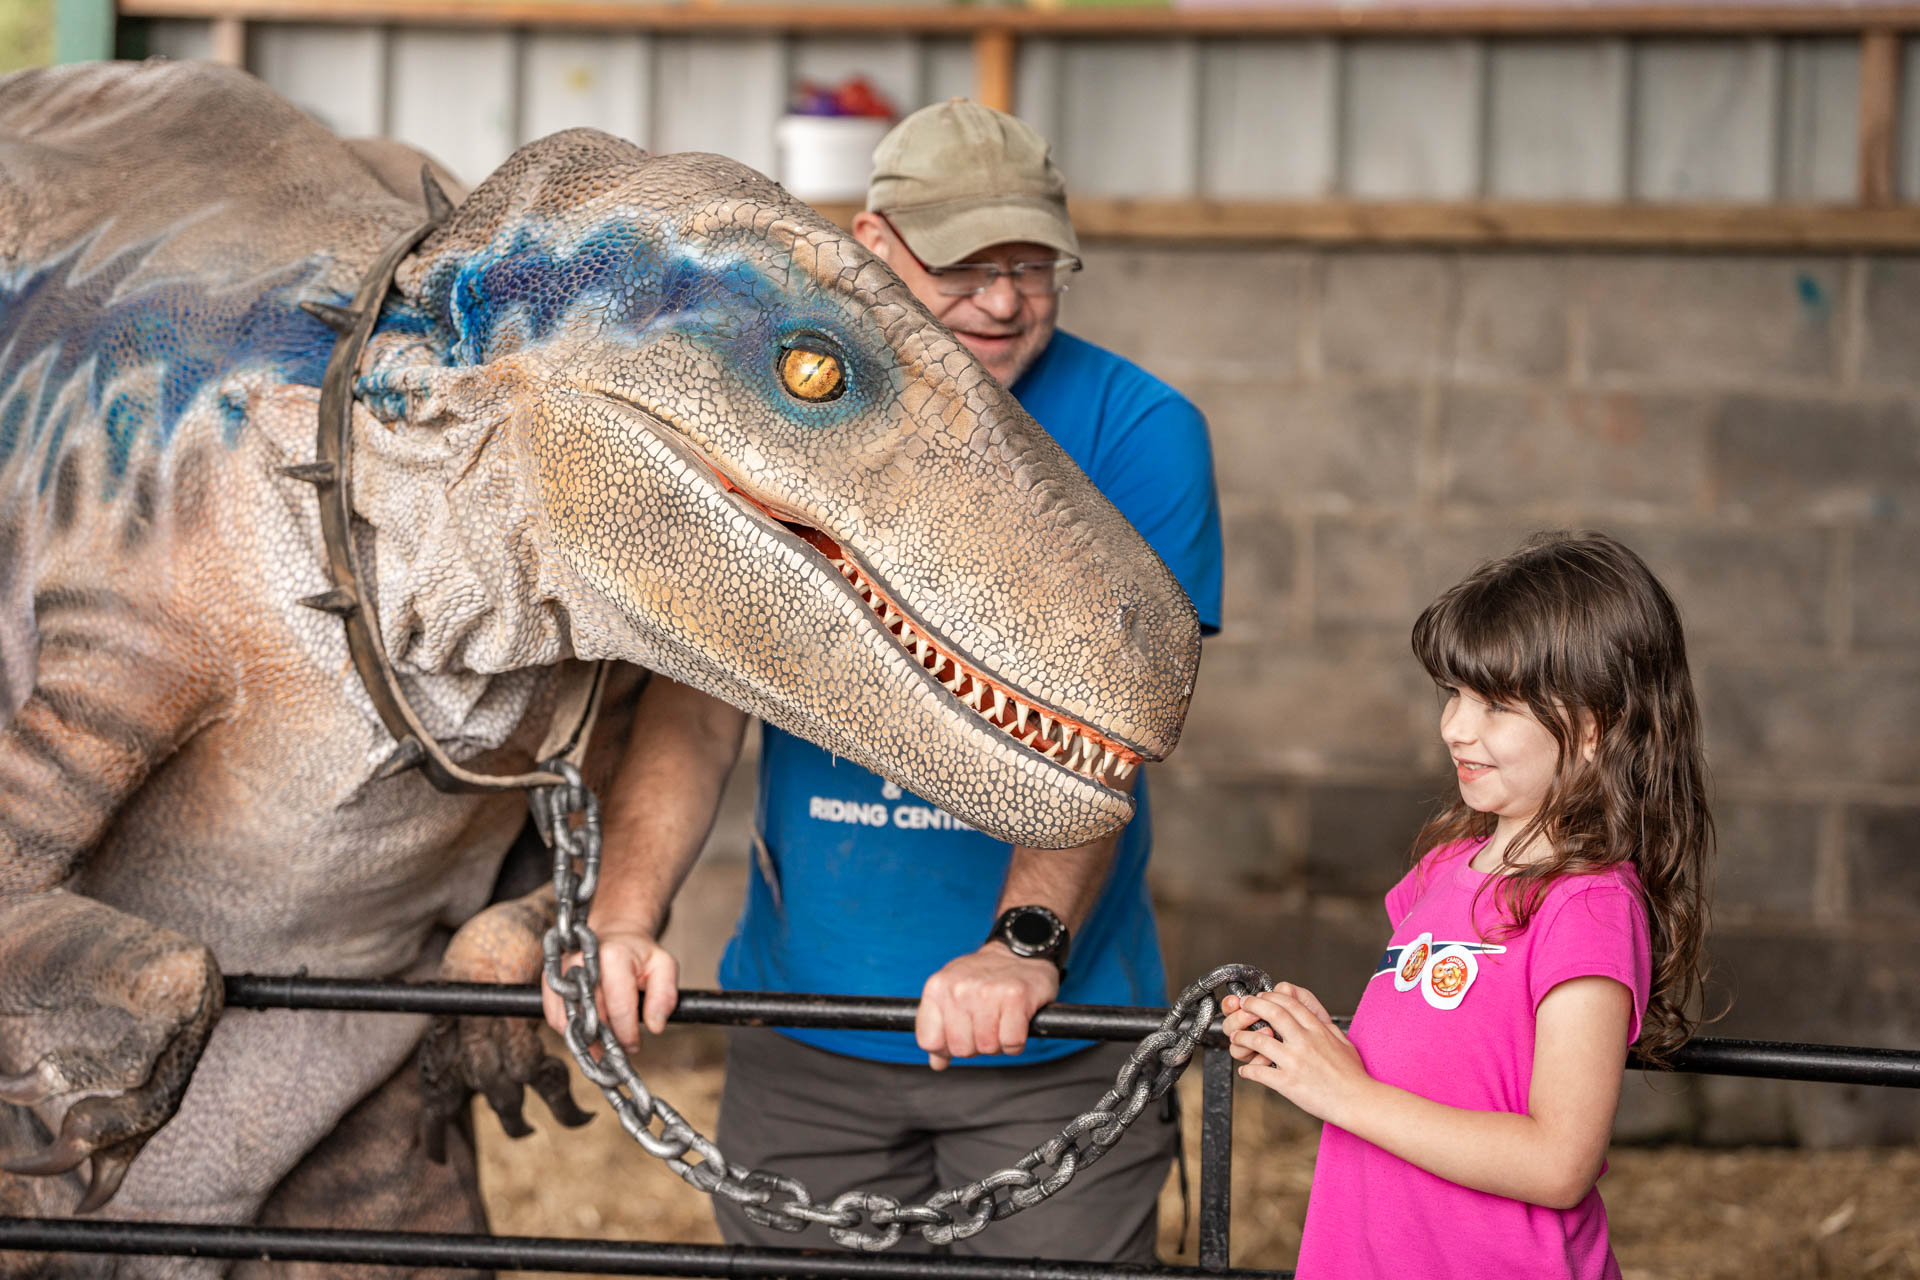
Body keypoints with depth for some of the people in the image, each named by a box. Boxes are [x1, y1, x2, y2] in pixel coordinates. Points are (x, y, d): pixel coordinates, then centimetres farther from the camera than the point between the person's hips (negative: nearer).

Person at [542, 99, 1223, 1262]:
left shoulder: (1135, 433, -5)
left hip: (1055, 1035, -2)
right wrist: (625, 920, -20)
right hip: (807, 1031, 2)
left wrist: (1025, 943, -30)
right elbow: (695, 713, -4)